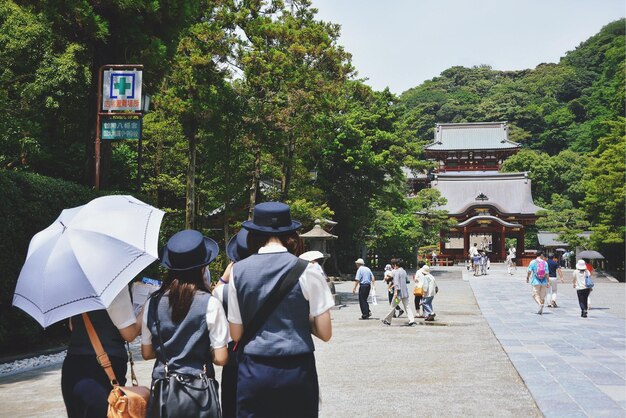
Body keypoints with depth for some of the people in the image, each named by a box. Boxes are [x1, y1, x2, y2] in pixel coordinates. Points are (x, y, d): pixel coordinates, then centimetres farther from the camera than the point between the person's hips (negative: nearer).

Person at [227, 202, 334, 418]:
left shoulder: (238, 271, -1)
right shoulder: (306, 272, -6)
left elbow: (236, 334, 2)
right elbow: (324, 333, -4)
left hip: (253, 371, 1)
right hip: (297, 370, -1)